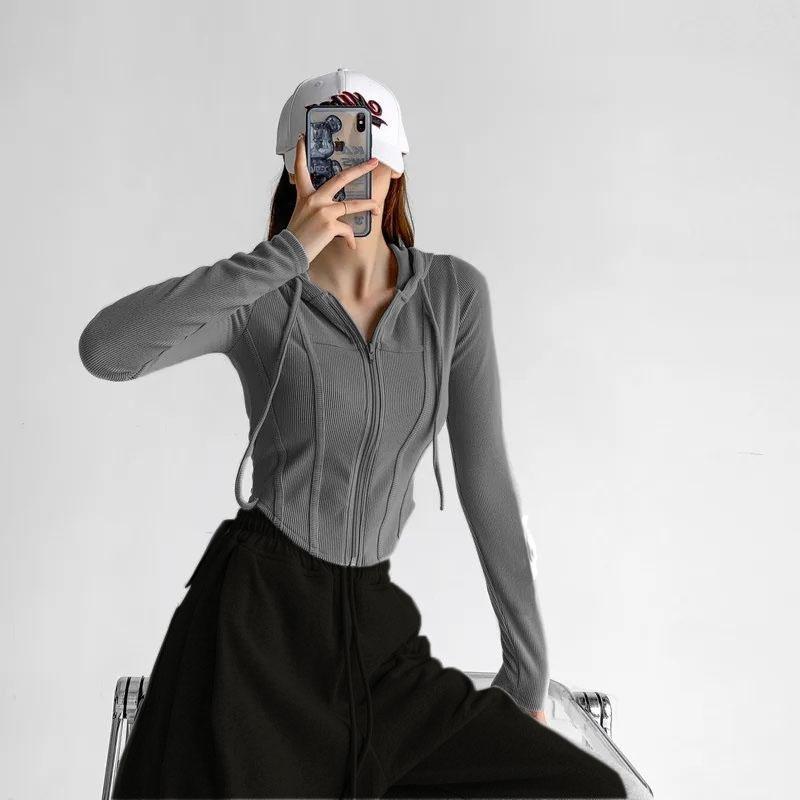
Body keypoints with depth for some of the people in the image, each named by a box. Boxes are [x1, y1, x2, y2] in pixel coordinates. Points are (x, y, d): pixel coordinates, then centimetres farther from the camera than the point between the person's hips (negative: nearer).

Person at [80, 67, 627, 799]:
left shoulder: (455, 293, -1)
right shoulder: (262, 299, -7)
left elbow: (485, 479, 0)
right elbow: (105, 350, -26)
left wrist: (526, 671, 2)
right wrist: (286, 252, -26)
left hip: (376, 624, 3)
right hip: (258, 616, -3)